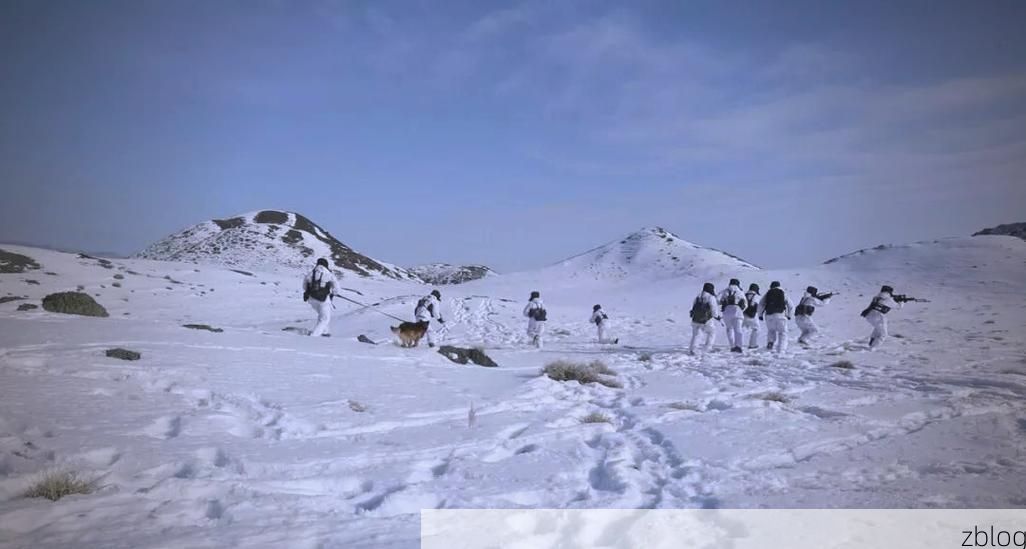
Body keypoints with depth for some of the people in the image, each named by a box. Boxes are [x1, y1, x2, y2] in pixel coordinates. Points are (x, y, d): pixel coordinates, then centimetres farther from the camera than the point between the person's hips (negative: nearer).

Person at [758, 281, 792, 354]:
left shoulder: (768, 294, 13)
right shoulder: (783, 293, 11)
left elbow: (760, 304, 4)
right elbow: (789, 305, 8)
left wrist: (760, 314, 11)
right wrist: (788, 315, 19)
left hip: (769, 315, 2)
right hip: (780, 314, -1)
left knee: (771, 331, 21)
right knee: (783, 332, 6)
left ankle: (770, 341, -7)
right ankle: (781, 350, -6)